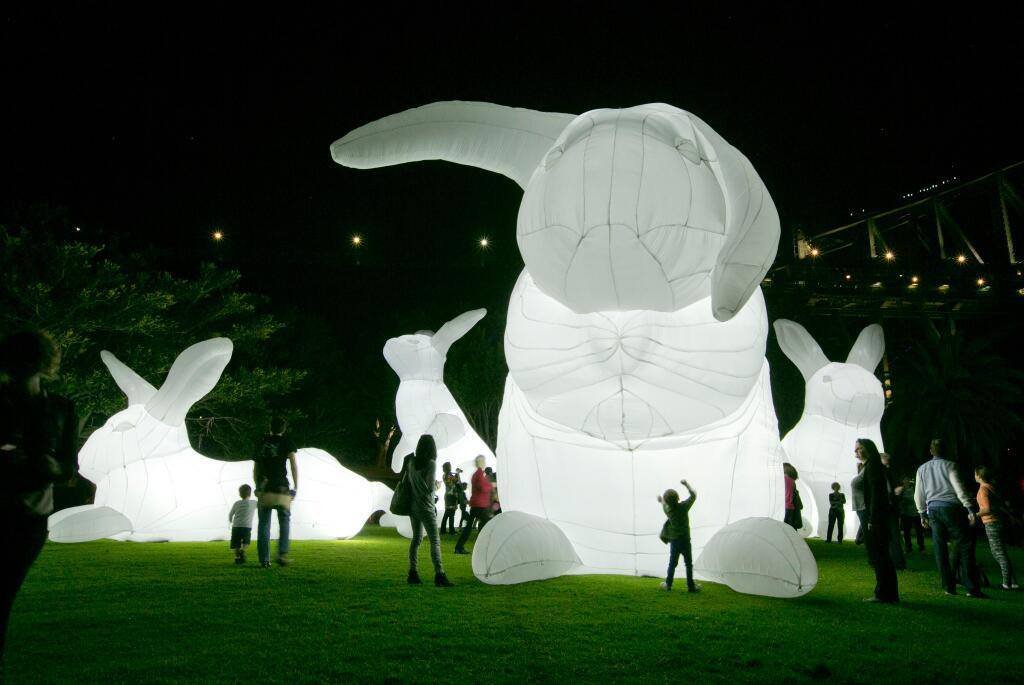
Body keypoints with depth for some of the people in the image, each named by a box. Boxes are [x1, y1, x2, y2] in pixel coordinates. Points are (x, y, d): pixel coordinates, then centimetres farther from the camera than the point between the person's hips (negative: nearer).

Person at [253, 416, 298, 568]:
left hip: (263, 489, 3)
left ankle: (264, 560, 3)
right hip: (281, 488, -3)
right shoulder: (286, 442, 4)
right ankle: (282, 554, -6)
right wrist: (295, 487, -3)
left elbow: (255, 470, 17)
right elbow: (293, 465, -5)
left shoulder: (261, 443, 15)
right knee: (284, 521, 8)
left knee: (263, 524, 5)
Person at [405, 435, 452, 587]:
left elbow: (407, 481, 12)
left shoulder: (411, 461, 4)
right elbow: (430, 487, -18)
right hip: (426, 507, -7)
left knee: (416, 538, 15)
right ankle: (439, 575, -9)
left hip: (413, 506, 7)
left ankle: (413, 574, 16)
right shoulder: (431, 463, -15)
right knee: (435, 541, -4)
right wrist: (437, 485, 2)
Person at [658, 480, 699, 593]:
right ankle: (691, 586, 11)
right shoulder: (683, 506, -15)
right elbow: (694, 495, -2)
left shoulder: (668, 510, -6)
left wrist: (661, 501, 41)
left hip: (674, 540, 3)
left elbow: (665, 505, 20)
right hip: (685, 540, -2)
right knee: (689, 564, 8)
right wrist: (686, 484, 8)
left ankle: (668, 584, 21)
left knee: (672, 563, 15)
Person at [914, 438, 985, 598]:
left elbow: (919, 494, 14)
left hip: (932, 509, 4)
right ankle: (972, 588, -7)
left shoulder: (922, 469, 13)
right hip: (950, 506, -4)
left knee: (940, 549, 6)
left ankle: (948, 586, 6)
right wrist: (969, 509, -12)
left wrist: (922, 514, 21)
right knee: (964, 546, -2)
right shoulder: (949, 465, 0)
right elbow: (959, 488, -10)